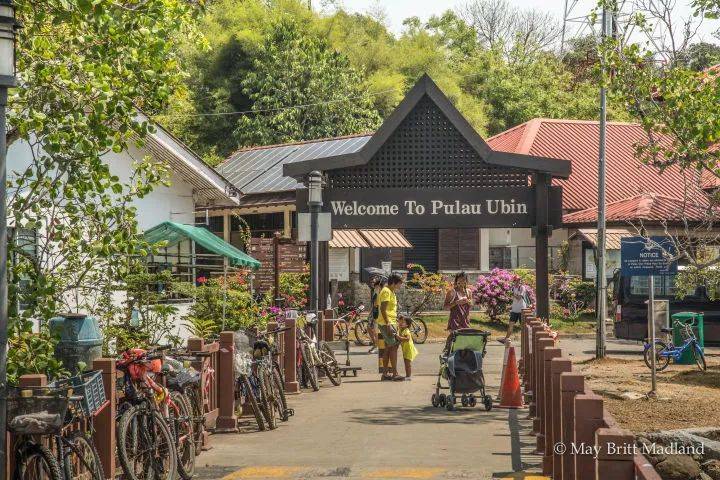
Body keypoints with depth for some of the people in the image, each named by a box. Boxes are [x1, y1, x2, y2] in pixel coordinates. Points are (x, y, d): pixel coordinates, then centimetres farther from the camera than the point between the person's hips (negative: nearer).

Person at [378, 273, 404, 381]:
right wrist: (388, 324, -25)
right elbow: (383, 309, -20)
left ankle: (385, 374, 12)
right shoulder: (386, 291, -13)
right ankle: (395, 374, -11)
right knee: (393, 347, -11)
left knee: (388, 348, 10)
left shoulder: (391, 292, 19)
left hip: (390, 323, 10)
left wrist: (394, 323, 24)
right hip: (387, 323, -10)